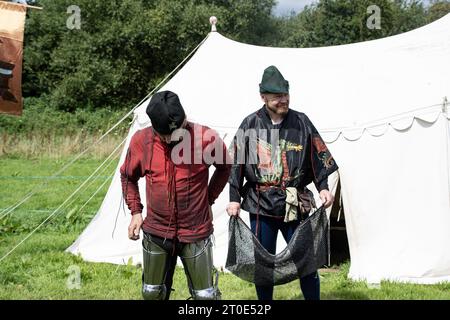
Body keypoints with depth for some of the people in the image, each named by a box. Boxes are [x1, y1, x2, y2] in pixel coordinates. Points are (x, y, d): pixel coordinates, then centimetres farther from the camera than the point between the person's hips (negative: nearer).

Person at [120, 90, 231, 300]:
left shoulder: (206, 138, -15)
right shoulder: (141, 141, -9)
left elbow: (224, 167, 6)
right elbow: (128, 176, 10)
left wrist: (208, 199, 4)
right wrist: (135, 212, 4)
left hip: (195, 235, -2)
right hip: (156, 234, 2)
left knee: (205, 295, 3)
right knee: (152, 294, 14)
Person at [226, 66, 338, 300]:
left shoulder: (301, 122, 2)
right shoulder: (250, 125, 1)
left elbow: (318, 158, 6)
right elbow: (236, 164, 3)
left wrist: (323, 188, -5)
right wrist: (234, 199, -1)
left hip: (295, 205, 0)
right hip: (261, 205, 0)